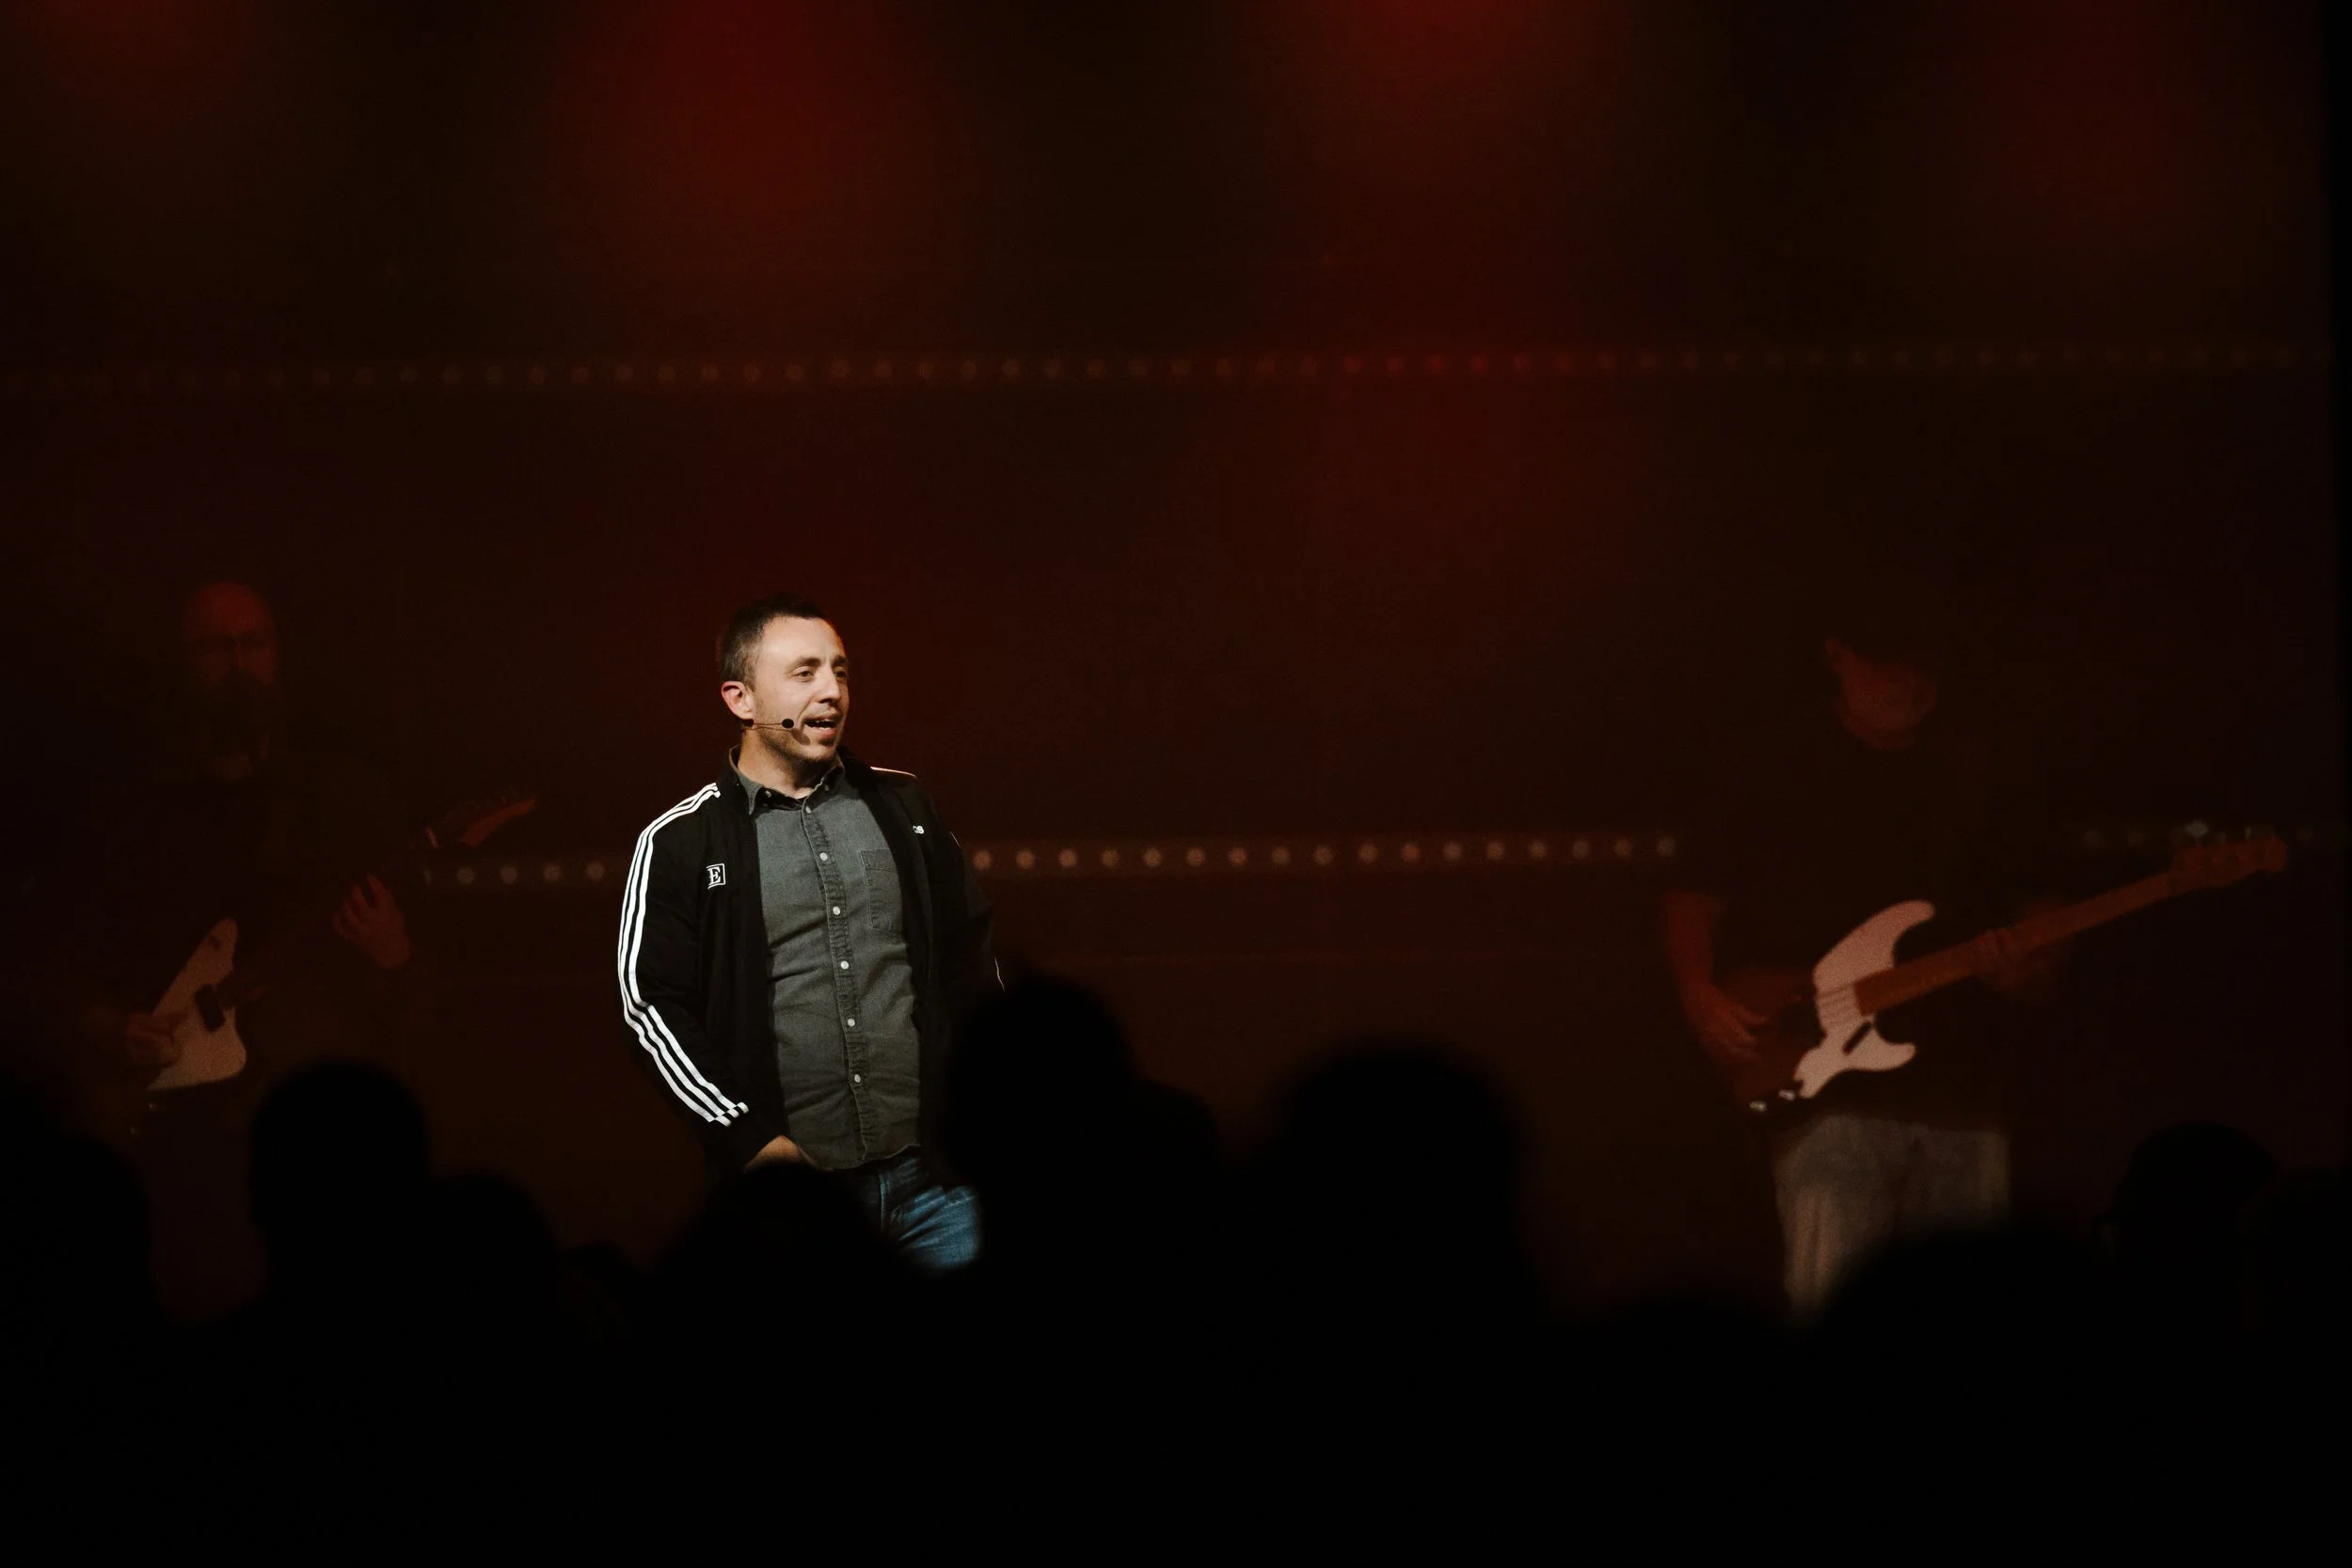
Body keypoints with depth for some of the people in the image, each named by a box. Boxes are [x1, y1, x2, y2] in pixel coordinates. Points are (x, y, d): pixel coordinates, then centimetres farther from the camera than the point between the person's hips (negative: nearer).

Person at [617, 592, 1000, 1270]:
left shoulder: (903, 806, 11)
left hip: (935, 1180, 3)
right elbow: (652, 1005, -3)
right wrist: (749, 1139, -10)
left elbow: (972, 955, 18)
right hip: (792, 1188, -3)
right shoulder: (679, 842, 0)